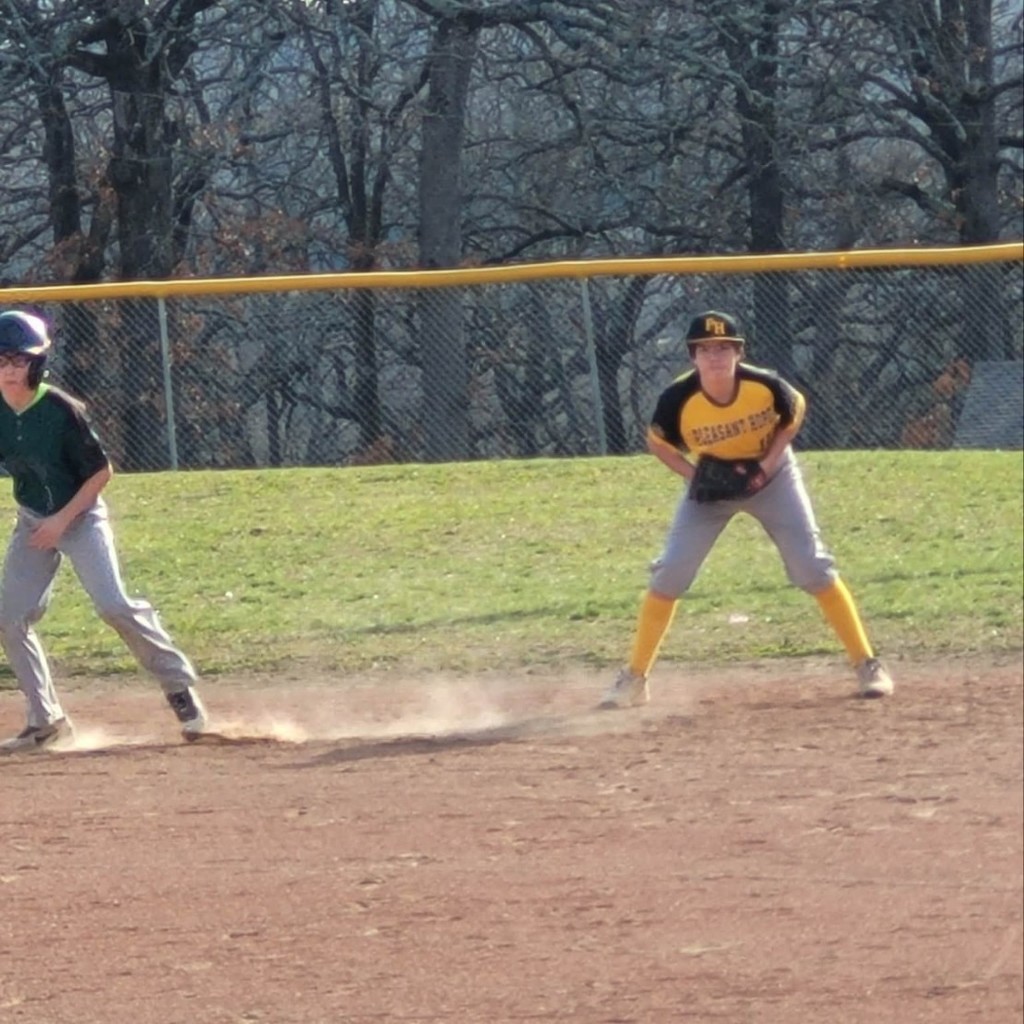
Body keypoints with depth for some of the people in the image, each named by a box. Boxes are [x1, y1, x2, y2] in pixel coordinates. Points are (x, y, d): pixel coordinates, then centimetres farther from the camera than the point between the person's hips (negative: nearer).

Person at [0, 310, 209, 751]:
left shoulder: (61, 410, -22)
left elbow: (101, 471, -14)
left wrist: (63, 519, -19)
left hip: (81, 516, -5)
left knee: (114, 605, -19)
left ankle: (178, 684, -2)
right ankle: (46, 720, 6)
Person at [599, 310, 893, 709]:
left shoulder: (764, 385, -28)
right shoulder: (679, 399, -28)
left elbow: (794, 412, -6)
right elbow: (657, 441, -7)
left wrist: (768, 463, -17)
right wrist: (693, 476, -21)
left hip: (771, 476, -1)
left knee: (813, 566, -9)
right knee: (669, 574, -8)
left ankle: (867, 665, 1)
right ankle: (634, 679, 3)